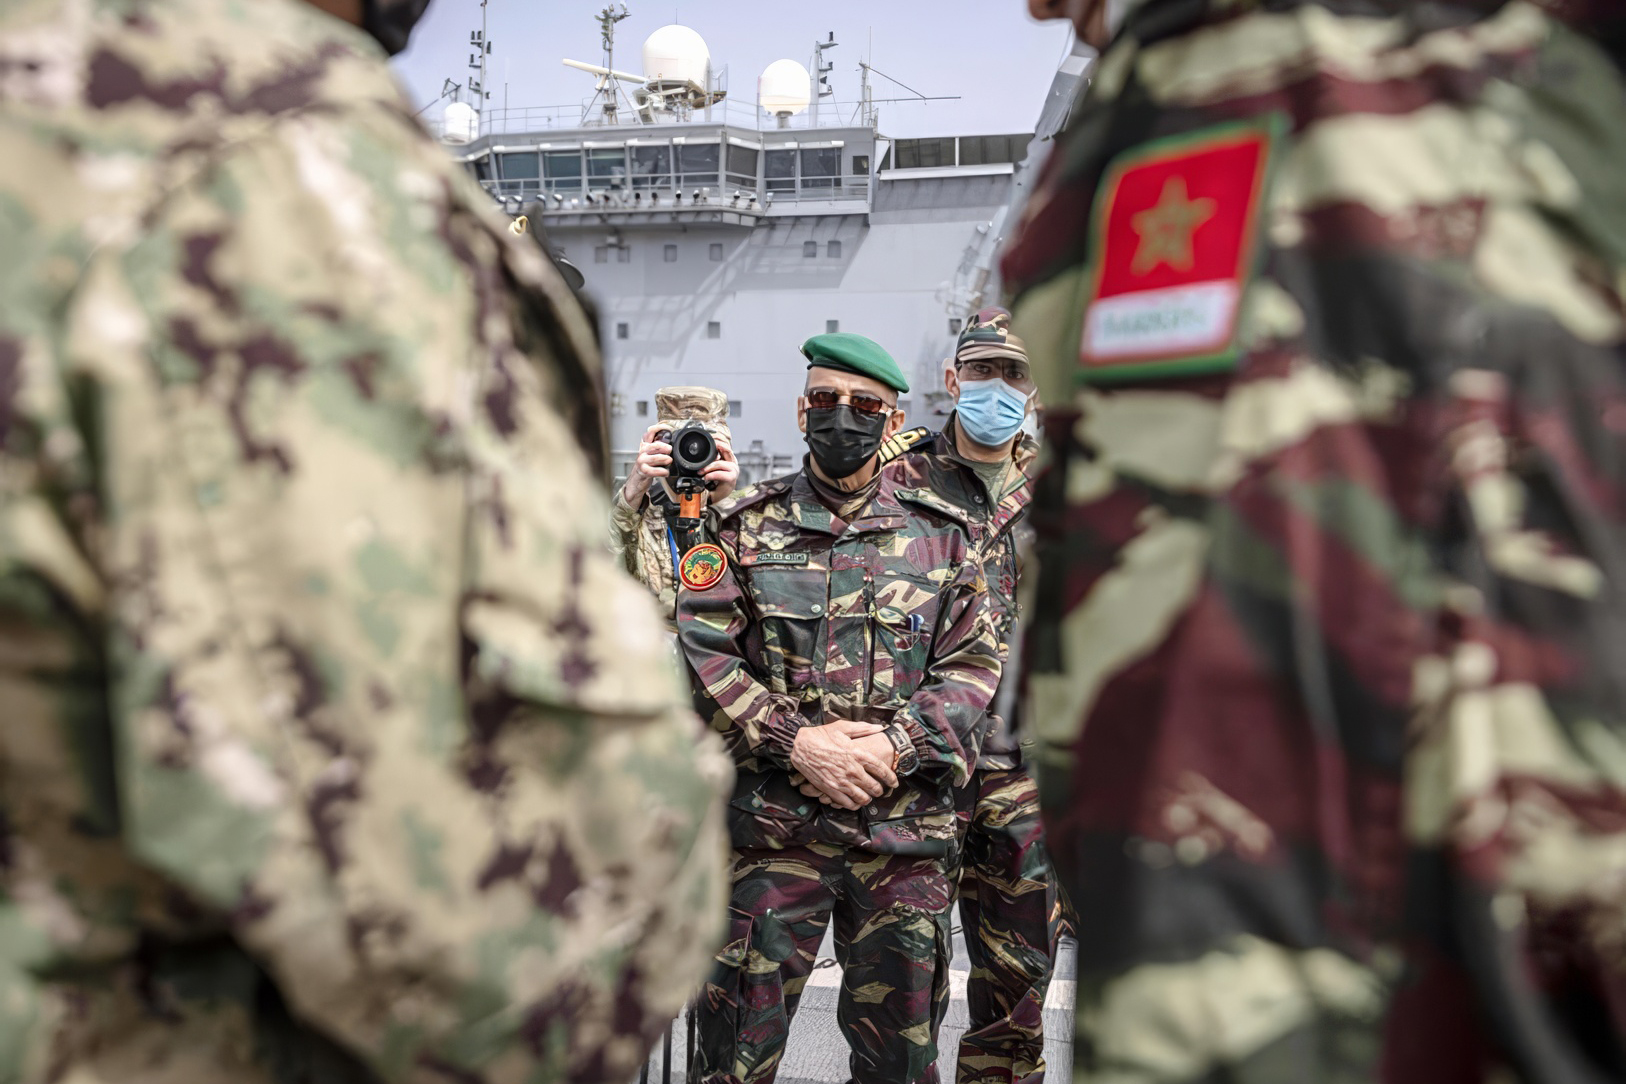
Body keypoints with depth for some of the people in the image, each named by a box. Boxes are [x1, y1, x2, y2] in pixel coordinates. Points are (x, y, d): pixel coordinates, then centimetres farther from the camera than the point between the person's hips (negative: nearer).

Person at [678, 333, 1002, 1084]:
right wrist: (795, 742, -13)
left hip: (906, 829, 2)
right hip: (772, 824, -1)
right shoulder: (744, 526, 5)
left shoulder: (941, 534, 9)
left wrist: (894, 746, -11)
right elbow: (701, 655, -2)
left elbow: (973, 665, 5)